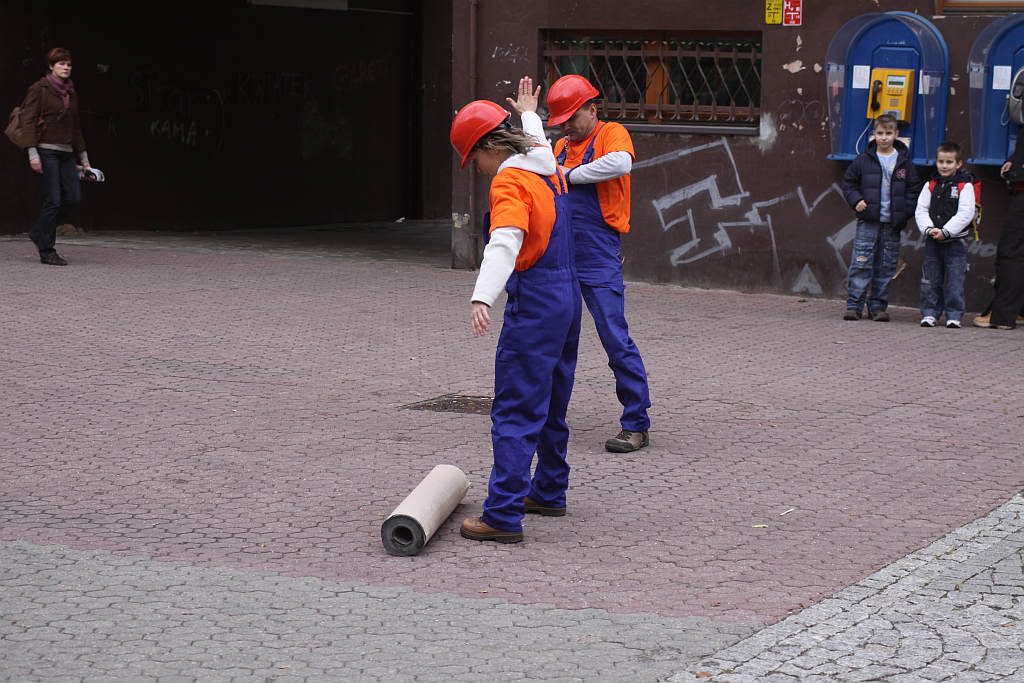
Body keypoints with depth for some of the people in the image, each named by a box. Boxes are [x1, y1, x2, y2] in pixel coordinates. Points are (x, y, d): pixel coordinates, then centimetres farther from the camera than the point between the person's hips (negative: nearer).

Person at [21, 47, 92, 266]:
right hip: (46, 150, -7)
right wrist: (33, 153, -17)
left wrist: (83, 157, 20)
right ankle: (47, 252, -1)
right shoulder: (39, 89, -2)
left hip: (66, 152, 7)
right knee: (53, 200, -9)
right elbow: (28, 121, -8)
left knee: (73, 197, -3)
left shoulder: (71, 92, 17)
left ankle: (39, 231, 18)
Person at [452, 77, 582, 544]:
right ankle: (549, 492, 35)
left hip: (534, 304, -9)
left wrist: (482, 298, -44)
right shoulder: (546, 164, 10)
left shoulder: (509, 181, -16)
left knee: (515, 413, -9)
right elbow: (538, 143, 37)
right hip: (567, 296, 9)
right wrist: (530, 115, 57)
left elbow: (504, 242, -32)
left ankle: (503, 516, -12)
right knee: (551, 407, 22)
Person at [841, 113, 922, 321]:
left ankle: (878, 306, 12)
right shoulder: (864, 159, 3)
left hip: (892, 224, 2)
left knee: (886, 267, 4)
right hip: (868, 221, -2)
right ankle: (854, 305, -3)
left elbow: (914, 188, 11)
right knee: (861, 265, -7)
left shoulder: (904, 161, 6)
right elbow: (848, 182, 11)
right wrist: (856, 200, -4)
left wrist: (905, 211, -1)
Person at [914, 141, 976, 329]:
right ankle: (930, 313, 13)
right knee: (930, 280, 5)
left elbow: (965, 214, -11)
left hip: (956, 241, -4)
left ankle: (954, 315, 6)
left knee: (955, 280, -2)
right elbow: (921, 210, 5)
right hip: (932, 242, 4)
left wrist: (945, 231, -17)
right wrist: (929, 229, -13)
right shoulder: (930, 185, 9)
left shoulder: (965, 186, -4)